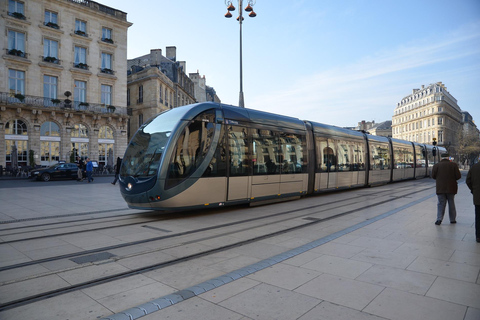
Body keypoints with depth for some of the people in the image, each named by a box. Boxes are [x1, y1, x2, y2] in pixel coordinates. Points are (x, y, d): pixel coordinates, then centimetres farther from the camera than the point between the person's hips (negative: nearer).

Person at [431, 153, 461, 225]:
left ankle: (439, 218, -11)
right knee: (451, 203, 13)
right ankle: (452, 219, 19)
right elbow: (458, 176, -6)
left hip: (440, 188, -1)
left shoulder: (437, 165, -4)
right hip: (451, 187, 1)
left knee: (441, 203, 2)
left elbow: (433, 176, -4)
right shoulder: (453, 165, -3)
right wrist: (452, 178, 14)